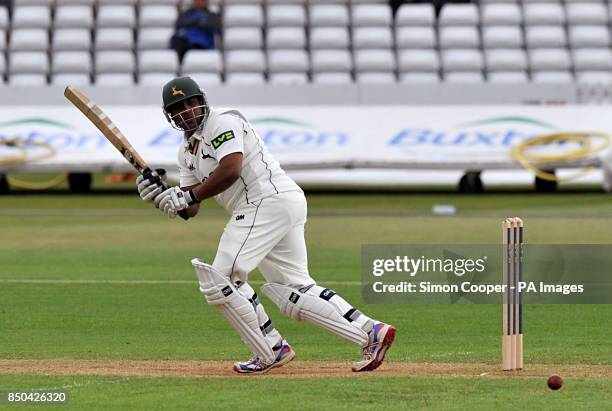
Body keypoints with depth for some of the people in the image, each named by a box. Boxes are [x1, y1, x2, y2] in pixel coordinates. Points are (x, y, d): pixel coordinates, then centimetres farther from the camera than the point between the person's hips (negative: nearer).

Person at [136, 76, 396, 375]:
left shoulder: (223, 121, -4)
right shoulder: (187, 152, 23)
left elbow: (230, 170, -21)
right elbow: (190, 211, 15)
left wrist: (188, 195, -18)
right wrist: (160, 195, -3)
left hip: (270, 198, -10)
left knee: (221, 278, -12)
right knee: (293, 291, 6)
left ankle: (271, 350, -7)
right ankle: (370, 332, 2)